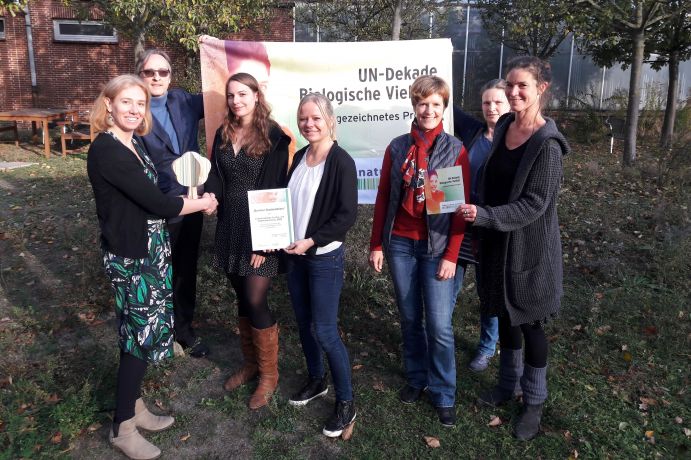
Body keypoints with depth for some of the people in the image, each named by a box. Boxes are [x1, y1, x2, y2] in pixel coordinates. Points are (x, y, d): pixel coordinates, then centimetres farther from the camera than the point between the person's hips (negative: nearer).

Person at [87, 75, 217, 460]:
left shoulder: (134, 144, 8)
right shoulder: (106, 150, -20)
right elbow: (156, 203, -21)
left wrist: (193, 199, 3)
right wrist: (203, 204, -9)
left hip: (152, 250, 9)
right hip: (131, 257, -9)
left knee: (148, 329, 16)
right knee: (142, 333, 2)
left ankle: (135, 407, 34)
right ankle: (123, 427, 20)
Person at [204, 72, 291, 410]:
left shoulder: (273, 135, -8)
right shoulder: (223, 133, 9)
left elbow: (275, 188, -12)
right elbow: (216, 180, 7)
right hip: (230, 227, 6)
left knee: (255, 302, -5)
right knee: (241, 299, 14)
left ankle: (269, 373, 15)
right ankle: (250, 363, 32)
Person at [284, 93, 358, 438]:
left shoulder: (341, 162, -14)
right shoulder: (299, 157, 7)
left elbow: (347, 215, -17)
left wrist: (311, 241, -20)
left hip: (325, 257, -7)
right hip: (295, 255, 7)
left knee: (324, 330, -3)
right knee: (304, 323, 16)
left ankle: (346, 402, 13)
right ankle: (316, 380, 38)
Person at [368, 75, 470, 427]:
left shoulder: (455, 150, -4)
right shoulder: (397, 147, 3)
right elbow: (383, 198, 6)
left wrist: (451, 255, -9)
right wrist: (376, 244, 4)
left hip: (436, 247, -3)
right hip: (399, 244, 3)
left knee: (439, 325, 0)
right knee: (409, 318, 15)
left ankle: (444, 395, 19)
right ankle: (416, 378, 34)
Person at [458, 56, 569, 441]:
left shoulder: (547, 144, -19)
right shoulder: (503, 126, 3)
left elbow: (534, 204, -22)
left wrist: (484, 216, -30)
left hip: (529, 246, -6)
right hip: (497, 240, 6)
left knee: (529, 322, 8)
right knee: (505, 315, 19)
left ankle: (534, 402, 28)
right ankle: (508, 385, 39)